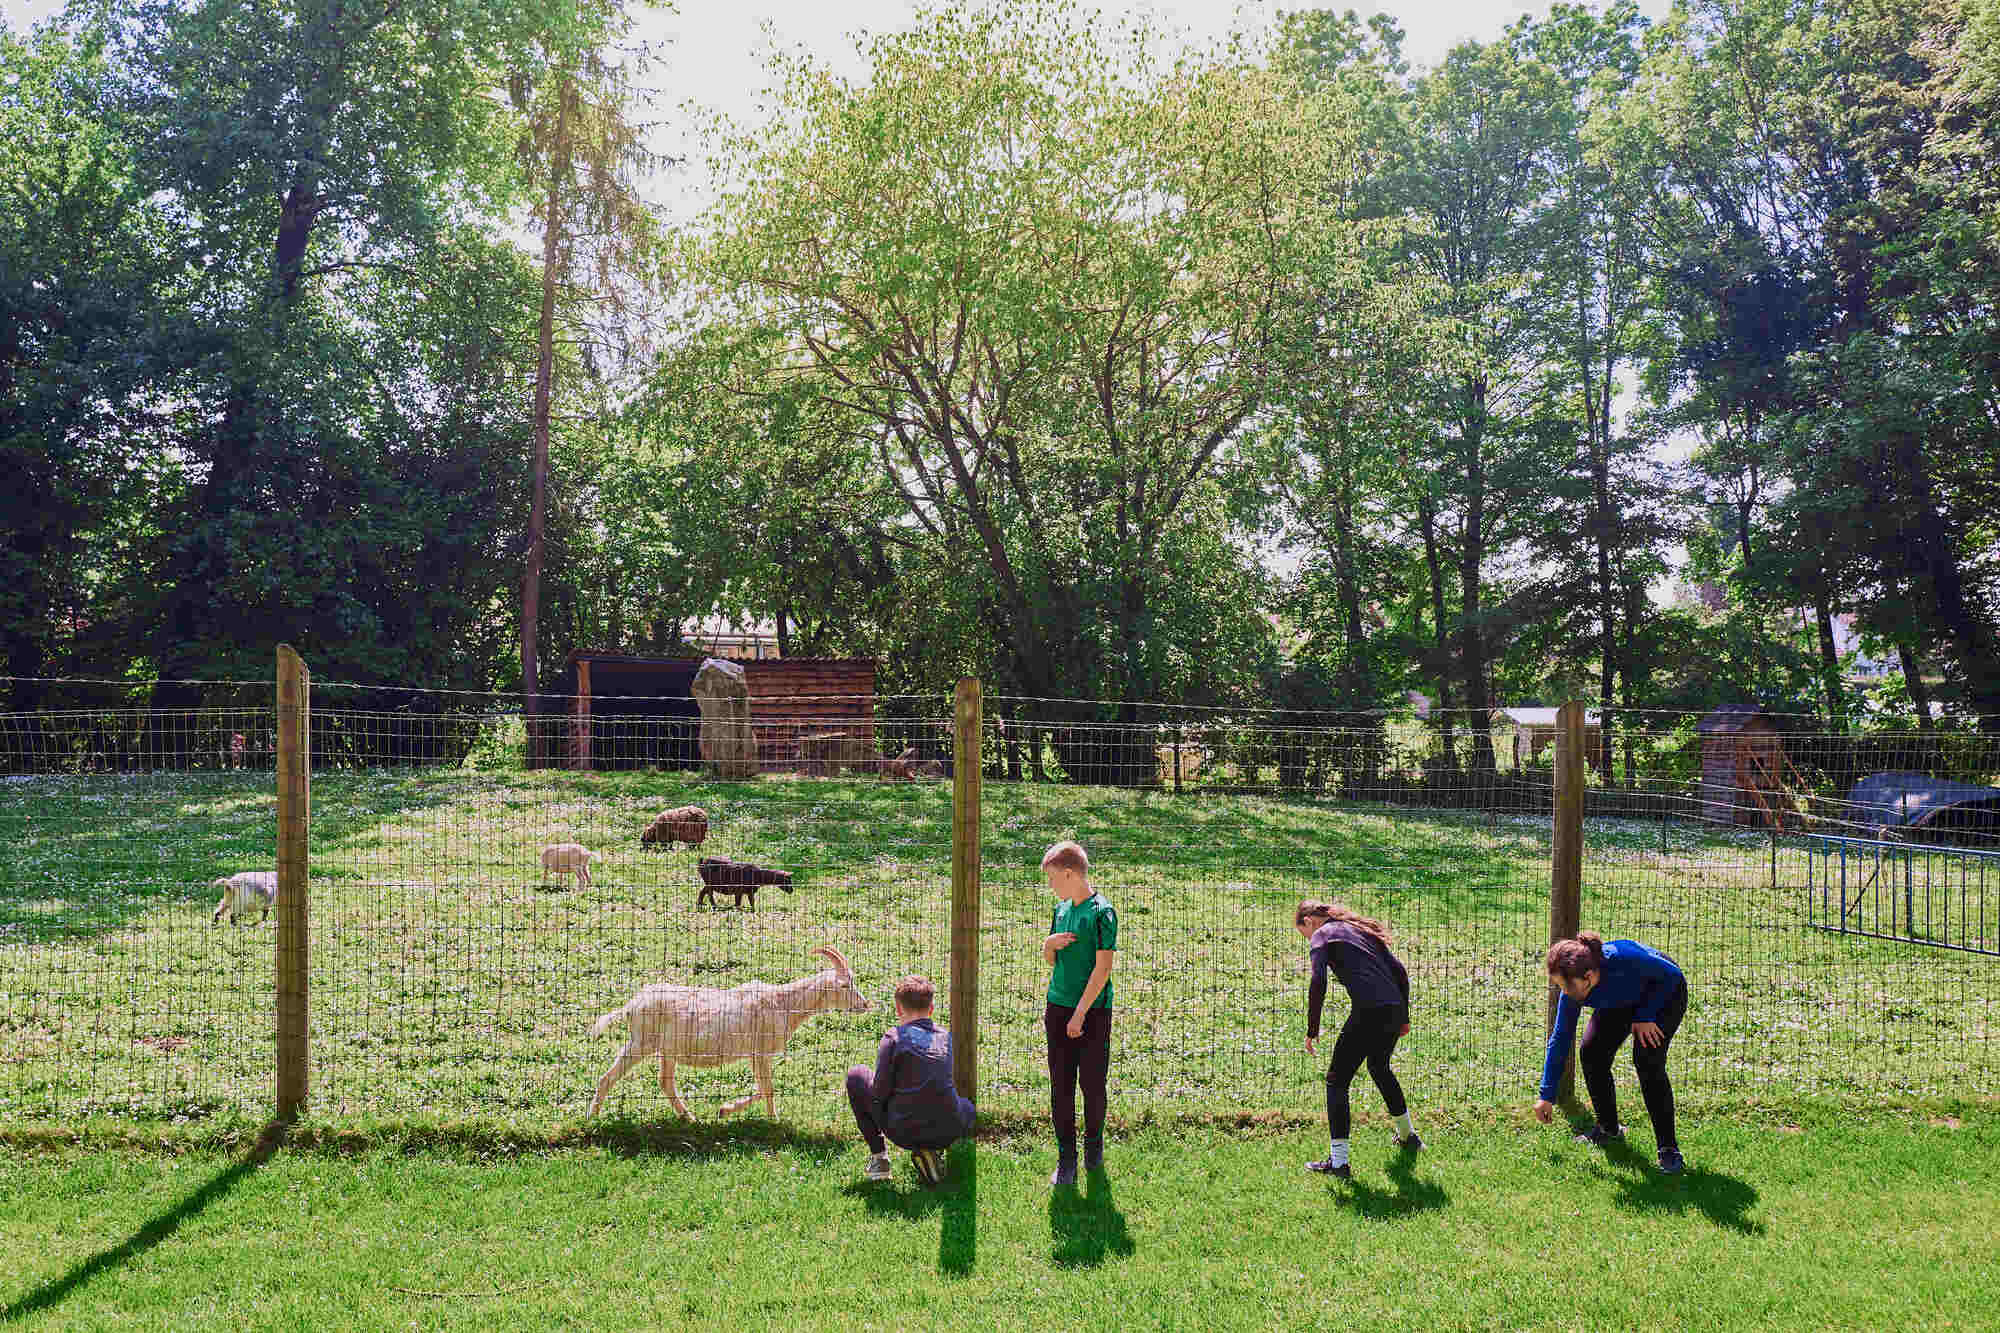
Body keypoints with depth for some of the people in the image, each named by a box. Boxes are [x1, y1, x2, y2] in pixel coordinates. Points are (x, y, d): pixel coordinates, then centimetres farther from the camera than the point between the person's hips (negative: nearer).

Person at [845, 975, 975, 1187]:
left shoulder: (894, 1037, -4)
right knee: (967, 1107, 40)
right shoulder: (947, 1036, 10)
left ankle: (878, 1156, 17)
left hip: (904, 1132, -3)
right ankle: (932, 1152, 10)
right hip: (948, 1133, 3)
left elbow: (879, 1094, -6)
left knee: (856, 1075, 17)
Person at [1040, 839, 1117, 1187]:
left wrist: (1080, 1012, -16)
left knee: (1092, 1083, 5)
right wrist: (1048, 945, -5)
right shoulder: (1061, 909, 9)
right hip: (1058, 1007, 6)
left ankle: (1094, 1146, 27)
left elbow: (1103, 967, -15)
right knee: (1060, 1086, 4)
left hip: (1093, 1009, -6)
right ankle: (1066, 1159, 11)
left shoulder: (1102, 912, -12)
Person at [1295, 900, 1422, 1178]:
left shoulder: (1321, 936, 5)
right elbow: (1400, 970, 20)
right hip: (1395, 1010, 8)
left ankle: (1338, 1162, 0)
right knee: (1380, 1067, 32)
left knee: (1337, 1080, 3)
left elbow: (1318, 983, -11)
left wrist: (1312, 1030, -6)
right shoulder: (1361, 930, 26)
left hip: (1368, 1012, -8)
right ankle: (1408, 1136, 47)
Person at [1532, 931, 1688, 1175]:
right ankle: (1608, 1127, 11)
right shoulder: (1572, 992, -24)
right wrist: (1547, 1095, -11)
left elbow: (1672, 974, -23)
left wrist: (1645, 1017, -25)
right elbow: (1560, 1039, -13)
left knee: (1647, 1060, -21)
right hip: (1622, 1002, 5)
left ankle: (1668, 1148, -10)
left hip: (1665, 992, -5)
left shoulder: (1623, 958, -42)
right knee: (1590, 1052, -9)